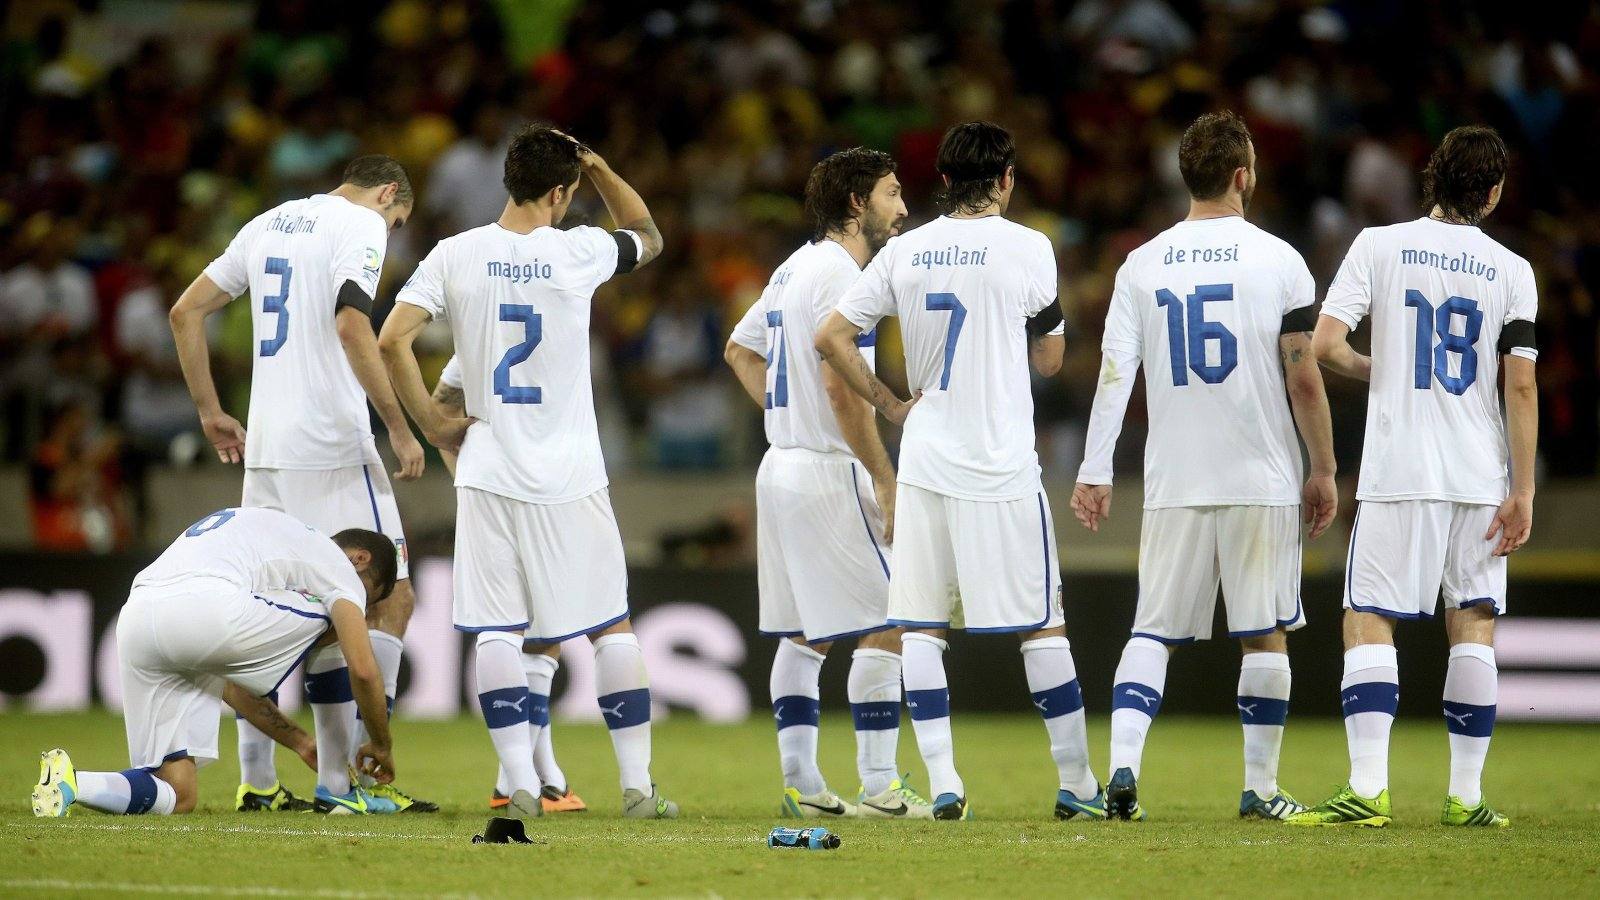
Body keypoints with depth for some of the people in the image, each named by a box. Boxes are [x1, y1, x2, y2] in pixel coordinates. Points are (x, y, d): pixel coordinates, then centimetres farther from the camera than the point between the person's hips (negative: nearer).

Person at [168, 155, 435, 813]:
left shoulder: (269, 224, 19)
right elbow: (352, 325, -20)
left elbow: (186, 311, 21)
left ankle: (257, 781, 11)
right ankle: (356, 777, -9)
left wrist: (210, 412, 24)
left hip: (266, 449, 8)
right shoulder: (362, 226, -4)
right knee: (390, 598, -3)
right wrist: (399, 429, -17)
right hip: (333, 448, -8)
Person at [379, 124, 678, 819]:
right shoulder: (578, 253, -5)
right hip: (570, 475, -1)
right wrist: (596, 166, 15)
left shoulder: (455, 255, -3)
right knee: (612, 626, 9)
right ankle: (637, 786, 7)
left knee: (495, 633, 3)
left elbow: (391, 340, -9)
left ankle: (521, 783, -6)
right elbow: (648, 236, 17)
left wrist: (433, 426, 0)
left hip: (488, 471, 1)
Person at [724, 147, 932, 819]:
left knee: (804, 634, 11)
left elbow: (741, 350, 26)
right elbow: (842, 389, -21)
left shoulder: (796, 269, 15)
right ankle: (877, 785, -8)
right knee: (887, 625, -7)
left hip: (782, 463, 10)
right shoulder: (838, 273, -15)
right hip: (829, 472, -10)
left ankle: (801, 783, 11)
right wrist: (888, 483, -18)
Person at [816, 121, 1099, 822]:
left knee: (920, 627, 6)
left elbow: (830, 337, 5)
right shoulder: (1027, 248, -6)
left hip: (924, 464, 3)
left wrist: (893, 405, 12)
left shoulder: (905, 251, 4)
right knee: (1042, 625, 5)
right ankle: (1076, 785, 9)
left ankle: (942, 784, -1)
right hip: (1002, 468, -3)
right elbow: (1048, 360, 3)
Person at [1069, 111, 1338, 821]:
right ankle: (1260, 788, 8)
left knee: (1152, 630, 7)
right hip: (1263, 481, -2)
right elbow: (1304, 379, -4)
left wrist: (1094, 471, 2)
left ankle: (1122, 764, -10)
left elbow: (1113, 373, 0)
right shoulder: (1278, 261, -4)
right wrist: (1323, 471, 4)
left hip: (1173, 484, 2)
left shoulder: (1142, 265, 3)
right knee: (1265, 635, 7)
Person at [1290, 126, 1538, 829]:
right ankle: (1466, 795, 9)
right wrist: (1522, 493, 1)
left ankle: (1367, 788, -13)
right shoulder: (1511, 271, 3)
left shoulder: (1379, 245, -1)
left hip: (1397, 475, -2)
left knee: (1368, 622, 0)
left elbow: (1324, 345, -8)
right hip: (1481, 477, 2)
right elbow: (1521, 385, -1)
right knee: (1473, 624, 10)